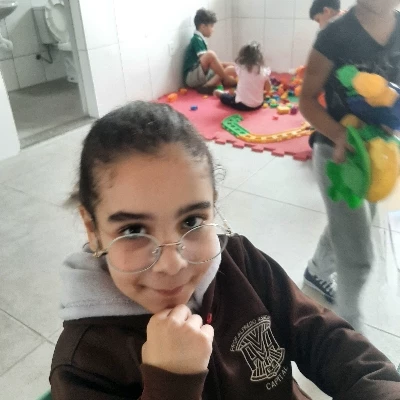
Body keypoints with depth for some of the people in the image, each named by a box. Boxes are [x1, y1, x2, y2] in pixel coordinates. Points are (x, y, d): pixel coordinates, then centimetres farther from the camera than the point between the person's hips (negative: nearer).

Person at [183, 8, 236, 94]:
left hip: (202, 76, 9)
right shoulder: (197, 40, -10)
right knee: (210, 54, -31)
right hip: (191, 77, -9)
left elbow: (211, 62, 21)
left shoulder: (200, 39, 17)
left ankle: (207, 86, -18)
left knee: (232, 69, 1)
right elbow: (206, 59, -19)